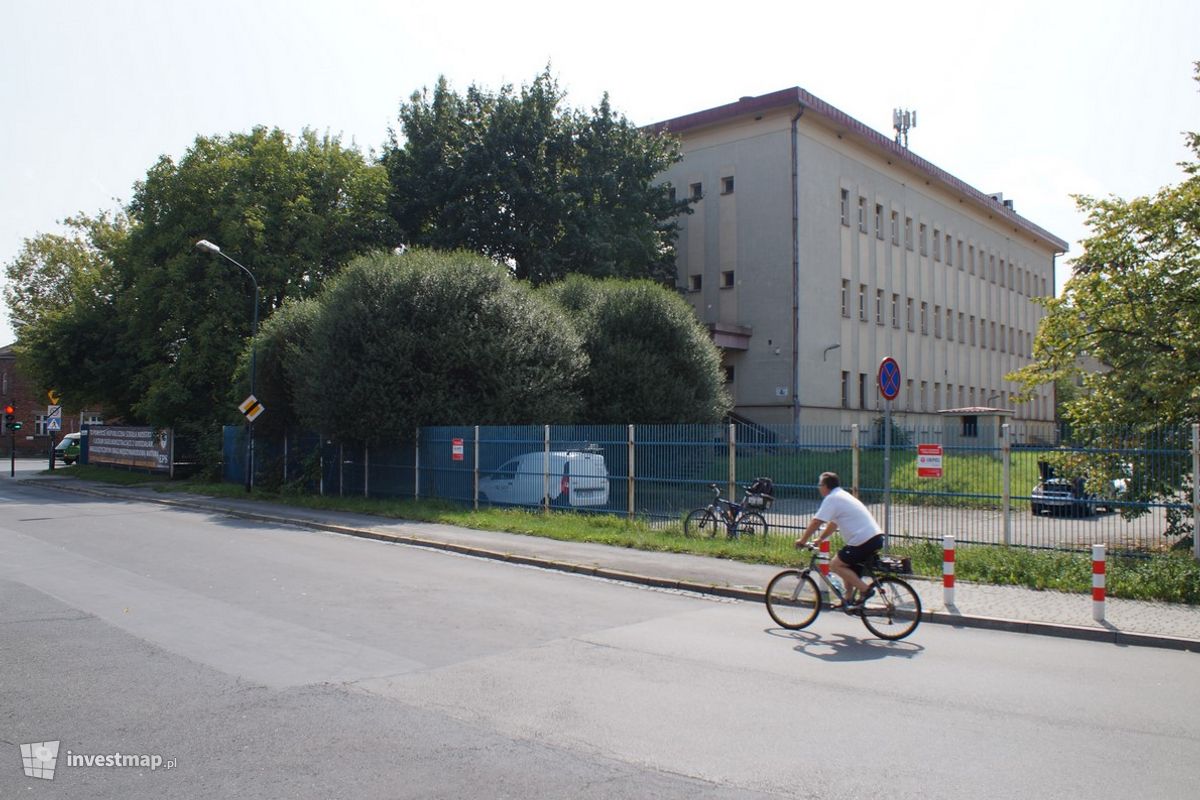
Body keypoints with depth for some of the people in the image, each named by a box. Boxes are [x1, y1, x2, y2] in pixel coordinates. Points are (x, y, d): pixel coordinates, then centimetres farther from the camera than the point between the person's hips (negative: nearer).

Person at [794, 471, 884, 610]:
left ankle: (865, 590, -6)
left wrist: (802, 540, 0)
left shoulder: (832, 499, -8)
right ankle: (849, 599, 23)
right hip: (876, 537, 10)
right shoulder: (843, 496, 22)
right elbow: (833, 523, 29)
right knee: (847, 566, 21)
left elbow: (816, 522, -10)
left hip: (865, 541, -10)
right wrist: (820, 539, 28)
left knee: (835, 565, -2)